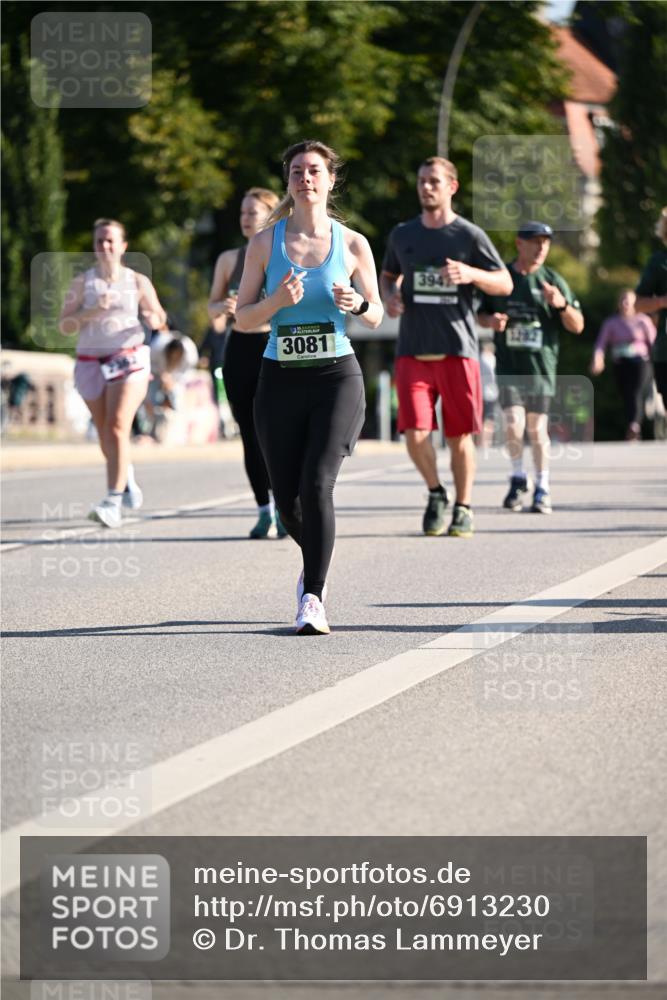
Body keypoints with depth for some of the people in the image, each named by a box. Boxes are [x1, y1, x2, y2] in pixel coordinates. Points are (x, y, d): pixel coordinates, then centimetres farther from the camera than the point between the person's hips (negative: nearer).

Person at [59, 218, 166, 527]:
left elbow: (158, 318, 14)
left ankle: (113, 502, -22)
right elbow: (65, 325, -1)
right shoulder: (82, 282, 3)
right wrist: (92, 311, -16)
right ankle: (127, 479, 39)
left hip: (128, 359, -2)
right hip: (91, 361, 2)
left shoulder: (137, 281, 4)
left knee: (117, 429, -18)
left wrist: (153, 318, -10)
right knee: (104, 434, 11)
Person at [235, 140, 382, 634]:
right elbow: (242, 319, 4)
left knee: (317, 484, -19)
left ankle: (312, 599, -16)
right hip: (281, 379, 2)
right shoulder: (265, 242, 4)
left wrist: (359, 304, -12)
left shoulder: (353, 244, 3)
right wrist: (276, 302, -15)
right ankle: (316, 564, 35)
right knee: (288, 499, 3)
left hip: (337, 376, -2)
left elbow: (376, 317, 10)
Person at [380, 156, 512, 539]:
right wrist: (390, 296, 3)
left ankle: (463, 508, 20)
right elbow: (389, 275, 27)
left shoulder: (469, 235, 1)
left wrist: (470, 274, -16)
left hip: (458, 350, -2)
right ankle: (436, 493, 14)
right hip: (413, 351, 2)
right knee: (415, 435, -10)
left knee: (460, 436, 4)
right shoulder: (402, 235, 10)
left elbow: (505, 283, 2)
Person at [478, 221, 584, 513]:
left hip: (541, 366, 0)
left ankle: (542, 489, 16)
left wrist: (562, 305, -17)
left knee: (537, 429, 2)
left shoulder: (553, 281, 4)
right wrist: (490, 321, -6)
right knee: (513, 423, -14)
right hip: (509, 365, 0)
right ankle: (518, 478, 9)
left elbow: (577, 326, 3)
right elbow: (480, 314, 18)